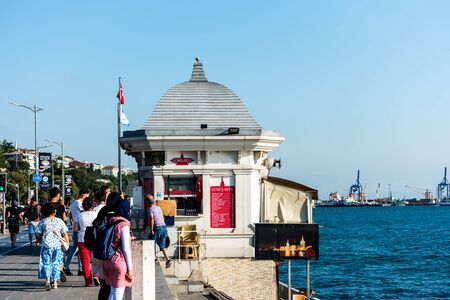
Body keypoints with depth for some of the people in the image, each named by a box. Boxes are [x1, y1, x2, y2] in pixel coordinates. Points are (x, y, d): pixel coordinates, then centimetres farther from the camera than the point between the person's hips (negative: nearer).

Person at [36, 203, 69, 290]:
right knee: (56, 263, 9)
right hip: (58, 245, 1)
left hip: (46, 245, -1)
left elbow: (38, 235, 3)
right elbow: (65, 234, 3)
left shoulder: (42, 222, 1)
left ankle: (47, 280, -16)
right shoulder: (59, 221, 4)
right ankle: (55, 282, 9)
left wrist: (41, 241, 21)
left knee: (46, 263, 2)